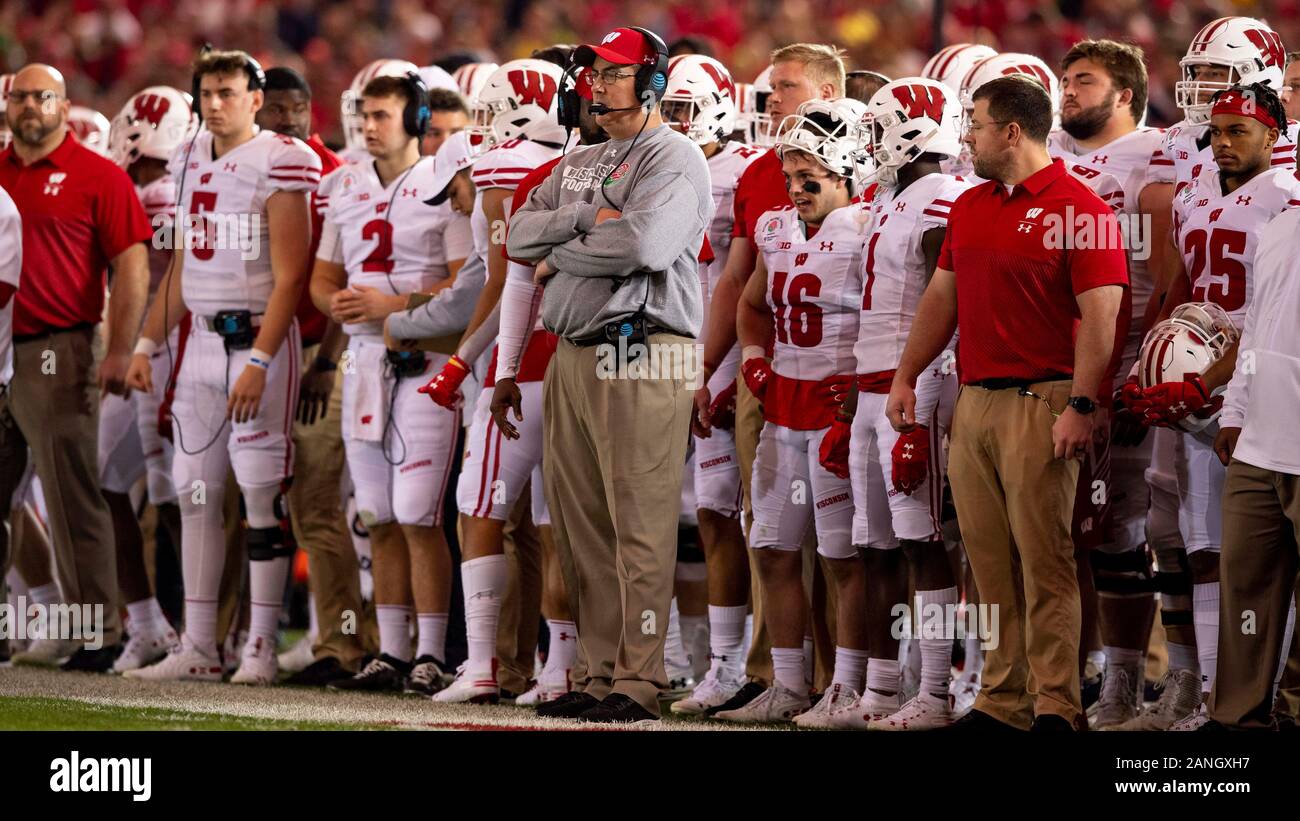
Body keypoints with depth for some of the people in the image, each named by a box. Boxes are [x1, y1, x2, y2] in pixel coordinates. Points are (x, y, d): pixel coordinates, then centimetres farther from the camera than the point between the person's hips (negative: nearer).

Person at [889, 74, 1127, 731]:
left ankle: (1056, 707, -5)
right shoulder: (968, 208, 16)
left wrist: (1080, 406, -20)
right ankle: (1001, 700, 12)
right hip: (973, 402, 8)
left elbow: (1101, 316, -14)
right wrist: (905, 377, 16)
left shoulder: (1078, 208, -9)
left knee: (1044, 560, -7)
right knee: (990, 564, 8)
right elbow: (941, 297, 22)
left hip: (1039, 405, -8)